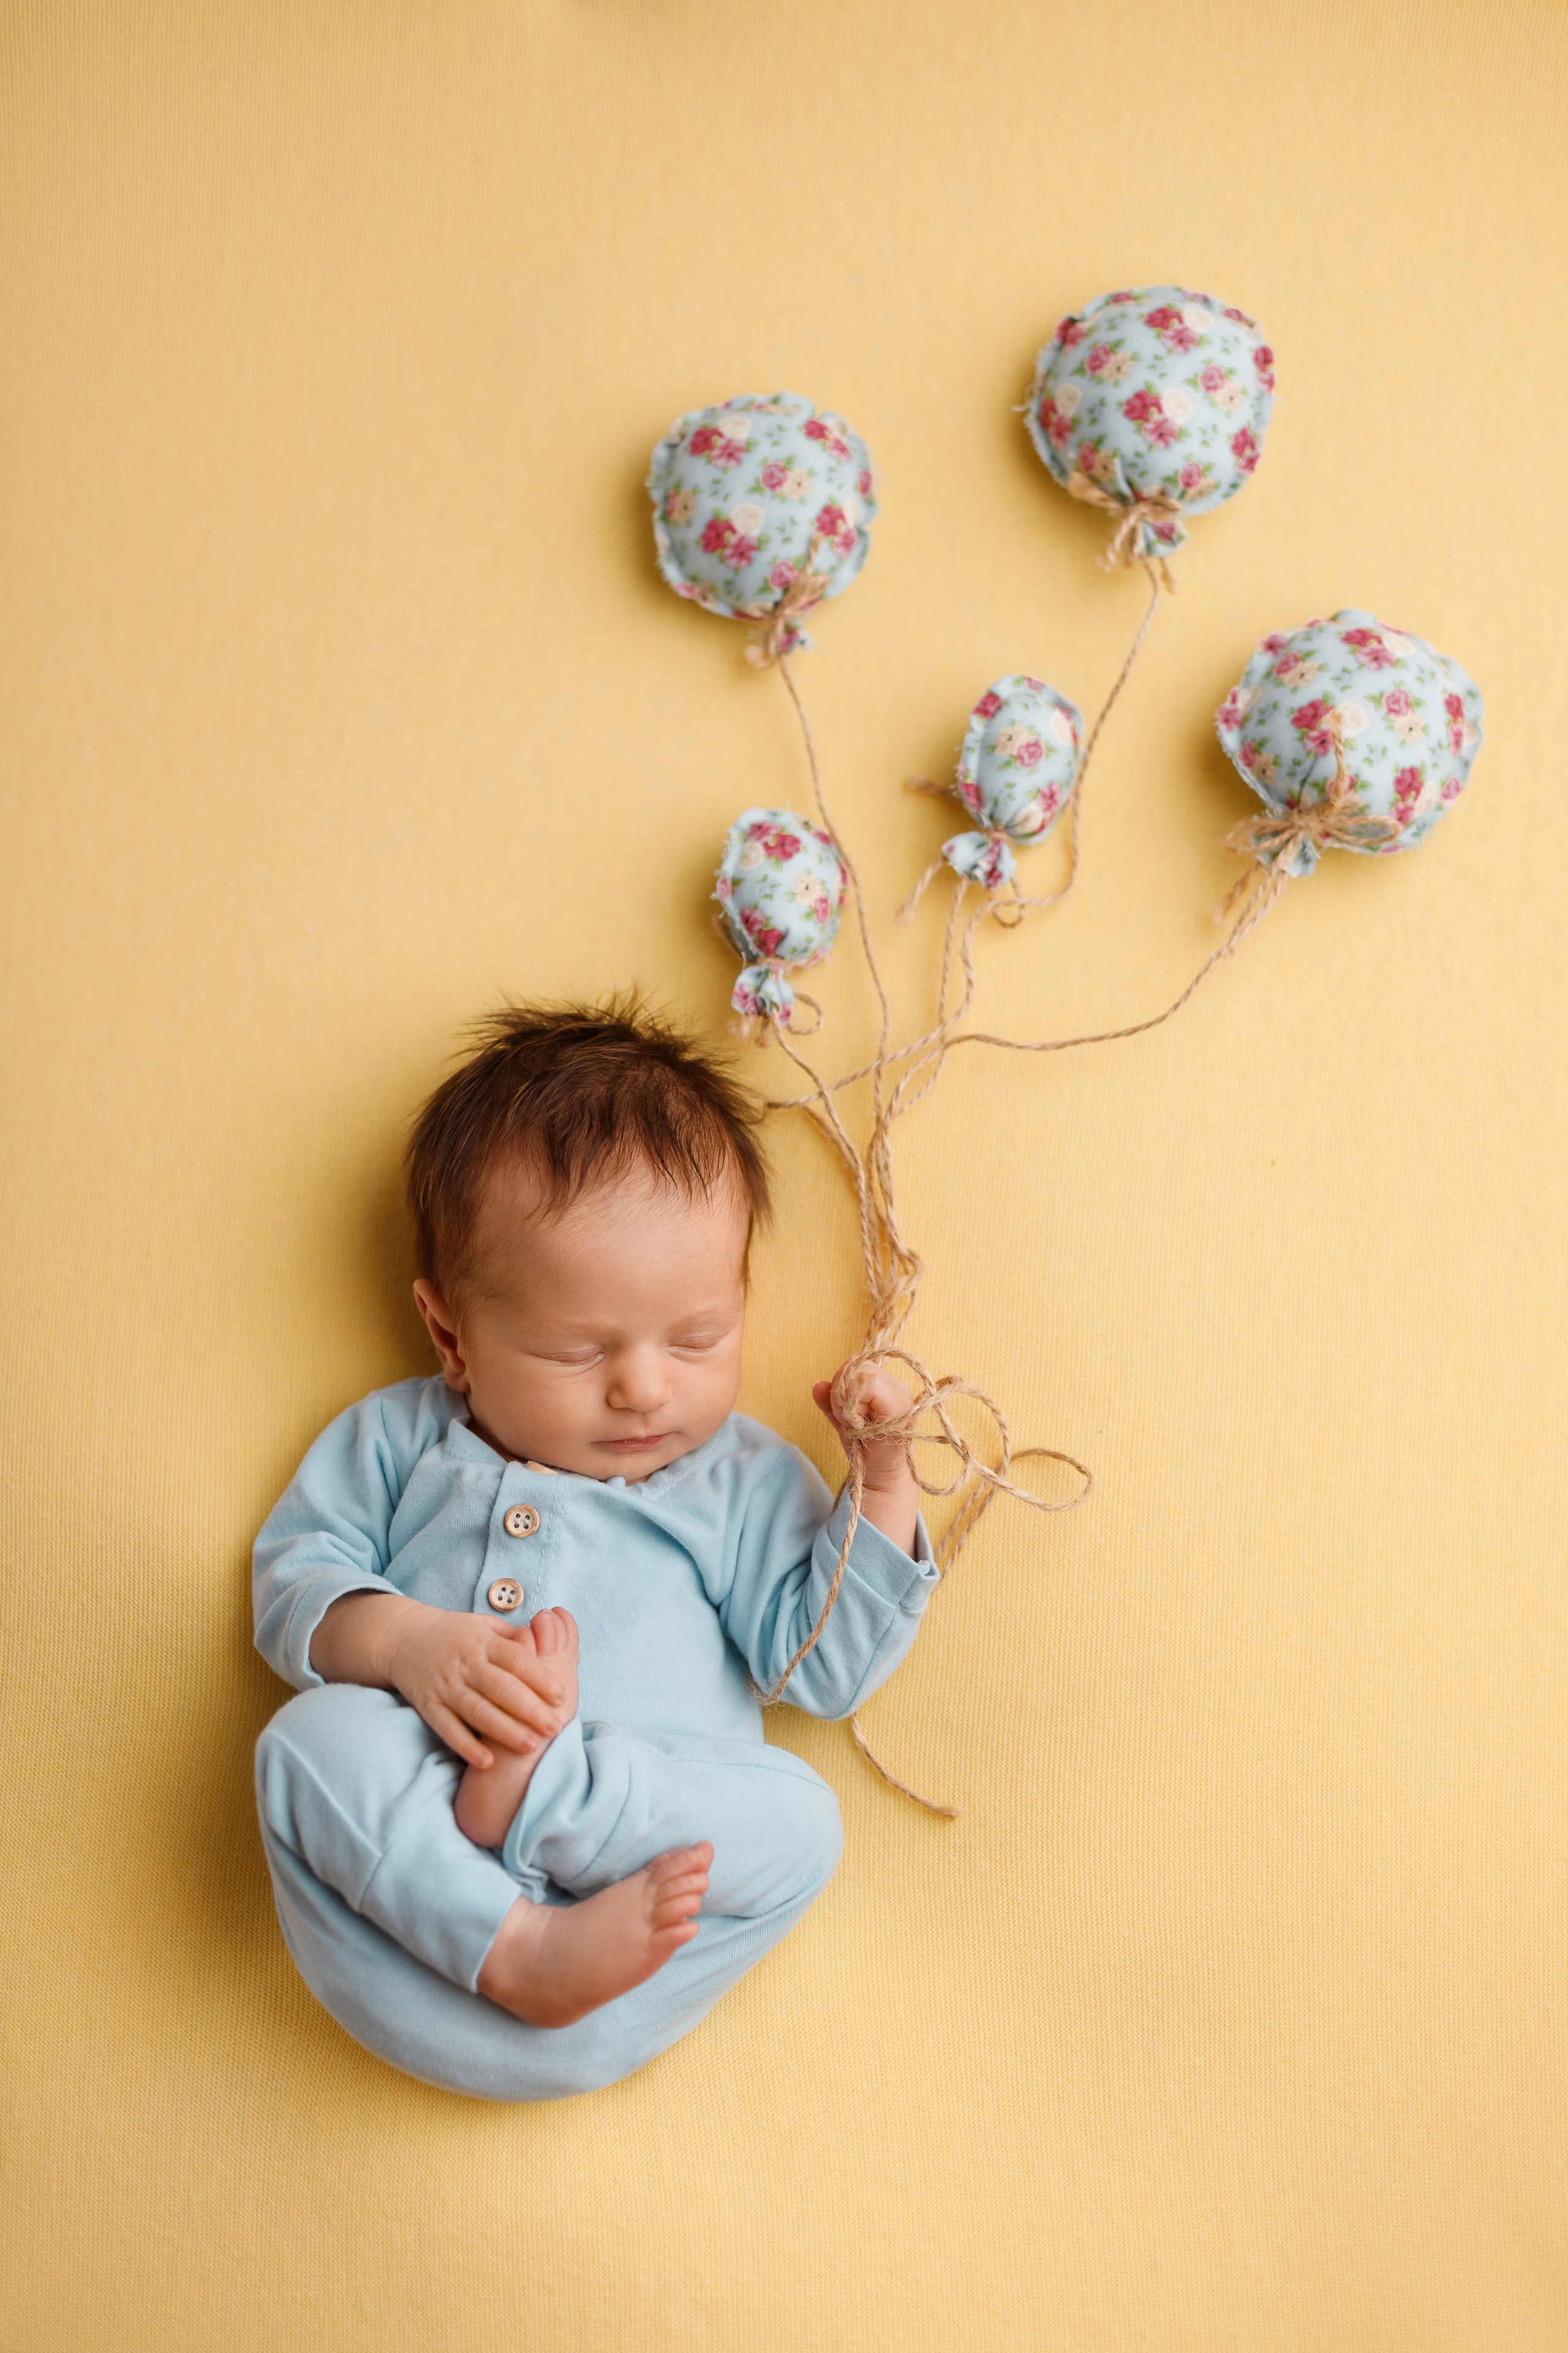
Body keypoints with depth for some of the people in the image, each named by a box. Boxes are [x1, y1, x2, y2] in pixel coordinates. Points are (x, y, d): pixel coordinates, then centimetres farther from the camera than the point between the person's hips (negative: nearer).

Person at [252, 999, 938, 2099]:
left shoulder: (741, 1480, 16)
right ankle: (522, 1957, -37)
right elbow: (294, 1575, 11)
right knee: (314, 1739, -28)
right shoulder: (400, 1441, 17)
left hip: (654, 1832, 1)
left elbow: (823, 1660, 10)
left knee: (796, 1817, -26)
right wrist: (402, 1641, -11)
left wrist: (884, 1486, -1)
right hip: (407, 1860, 0)